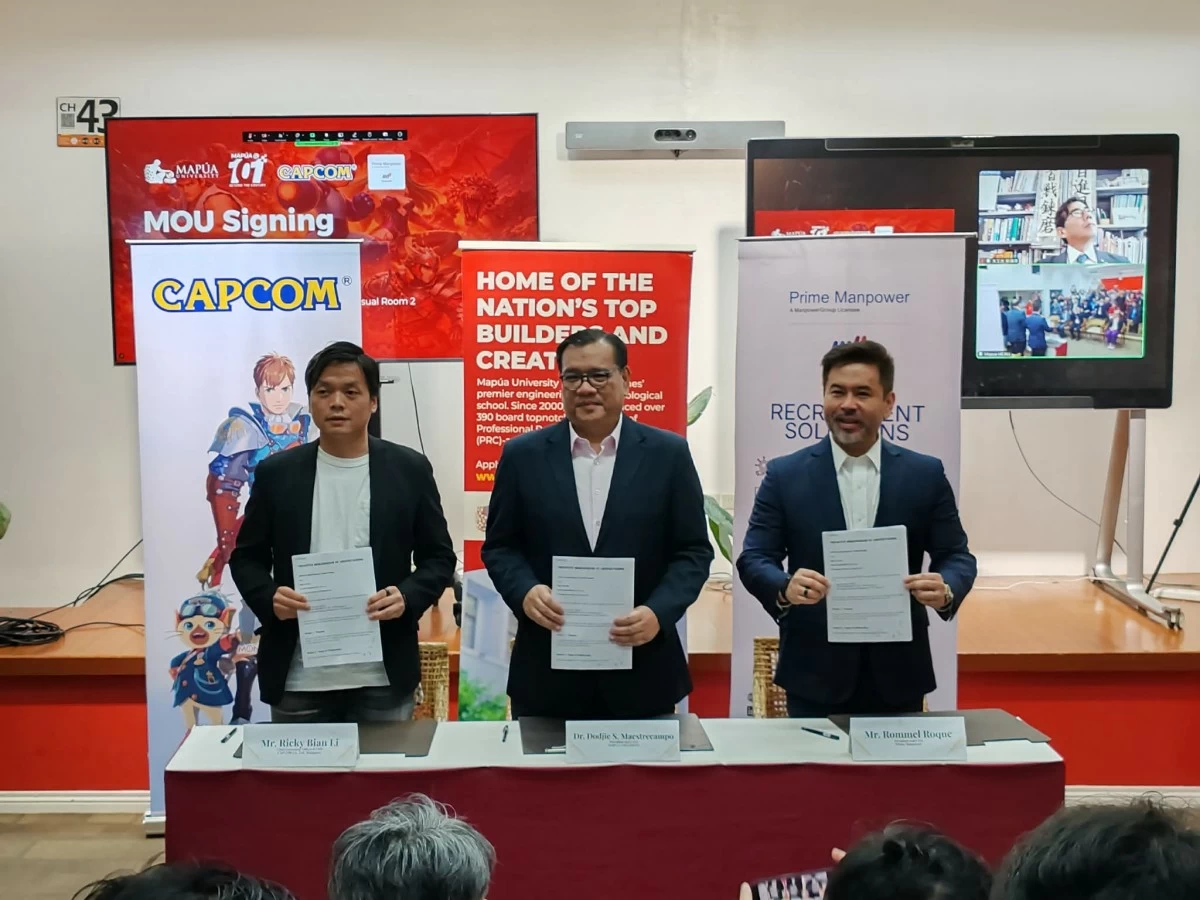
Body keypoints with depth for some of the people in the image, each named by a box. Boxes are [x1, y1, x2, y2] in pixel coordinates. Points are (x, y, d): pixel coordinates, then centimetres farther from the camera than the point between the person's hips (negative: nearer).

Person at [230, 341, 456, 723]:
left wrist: (407, 598, -14)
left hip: (383, 678, 0)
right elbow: (247, 556, 9)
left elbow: (438, 556, 5)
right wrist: (270, 598, -11)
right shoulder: (276, 473, 4)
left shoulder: (409, 469, 2)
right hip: (298, 680, 1)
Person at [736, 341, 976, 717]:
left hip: (898, 674, 1)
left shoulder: (926, 474, 3)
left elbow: (956, 556, 4)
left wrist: (946, 590, -18)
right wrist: (785, 588, -24)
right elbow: (754, 558, -2)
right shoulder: (785, 474, 0)